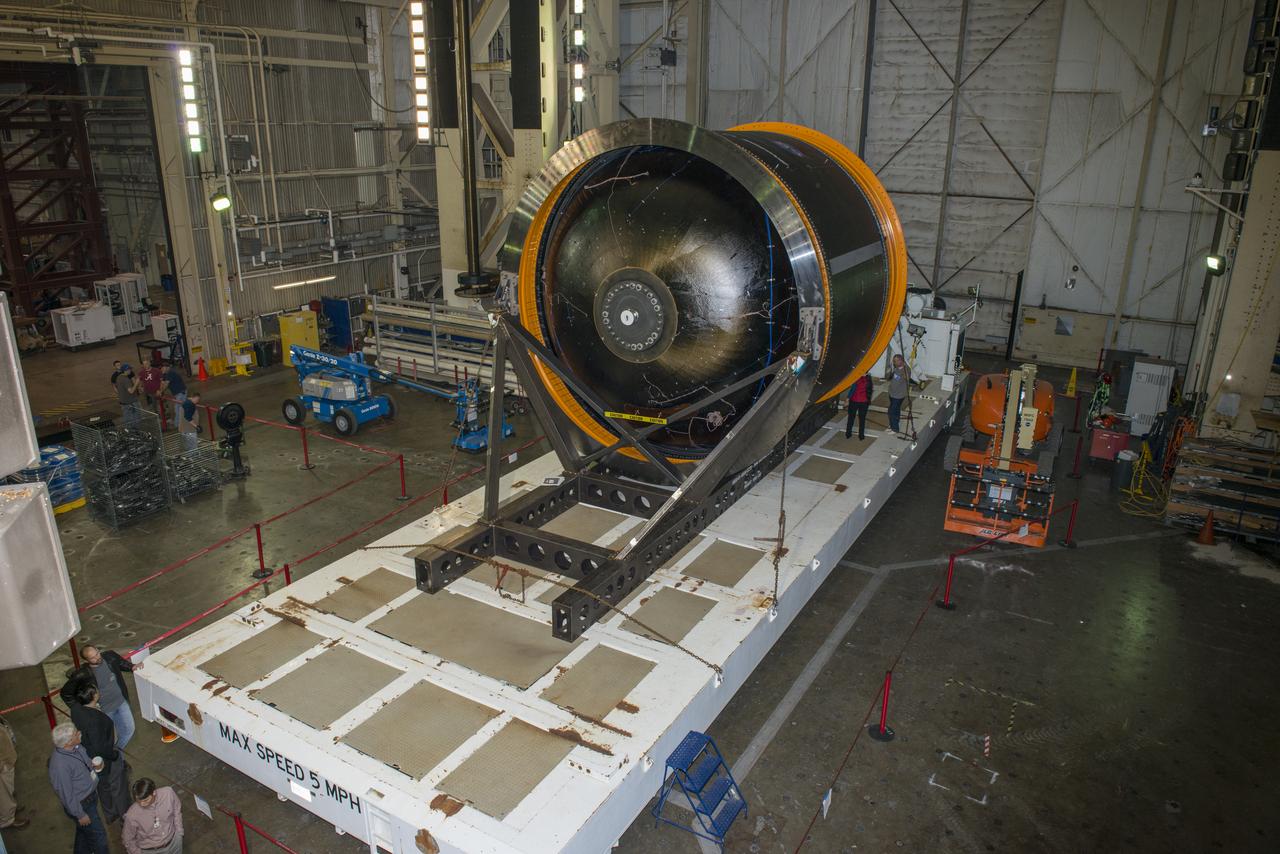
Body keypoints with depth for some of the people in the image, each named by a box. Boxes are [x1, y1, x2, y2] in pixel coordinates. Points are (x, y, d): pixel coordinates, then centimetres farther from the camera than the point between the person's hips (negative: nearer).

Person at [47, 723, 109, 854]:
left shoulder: (76, 747, -13)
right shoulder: (60, 766, -36)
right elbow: (66, 794, -24)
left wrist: (93, 763, -4)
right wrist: (80, 815, -16)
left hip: (90, 794, 8)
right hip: (81, 804, -8)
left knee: (83, 831, 30)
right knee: (97, 834, 11)